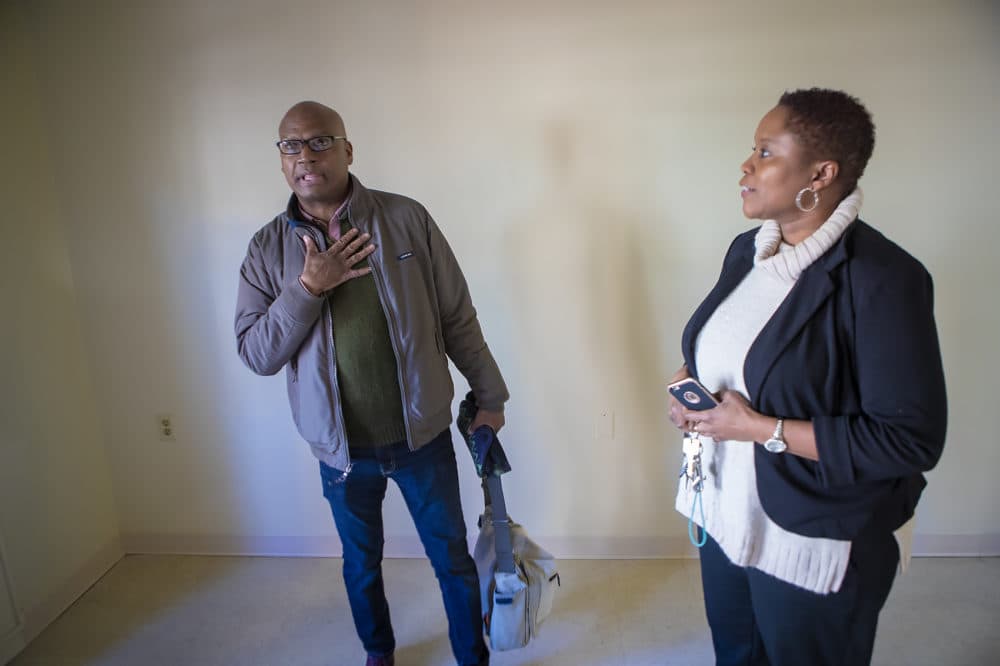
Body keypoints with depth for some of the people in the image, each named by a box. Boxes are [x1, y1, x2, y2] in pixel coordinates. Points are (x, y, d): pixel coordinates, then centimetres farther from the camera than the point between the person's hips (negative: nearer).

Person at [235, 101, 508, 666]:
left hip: (422, 434, -1)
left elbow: (458, 318, -3)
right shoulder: (269, 248, -4)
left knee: (453, 558, 14)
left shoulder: (407, 219, -9)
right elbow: (256, 354, -8)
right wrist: (308, 288, -21)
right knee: (362, 561, 23)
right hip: (341, 447, 2)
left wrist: (489, 396, 1)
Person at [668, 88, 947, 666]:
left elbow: (913, 439, -23)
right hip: (723, 511, 7)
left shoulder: (882, 278, -22)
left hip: (815, 544, -6)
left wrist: (762, 429, -25)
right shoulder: (747, 250, 1)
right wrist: (687, 380, -5)